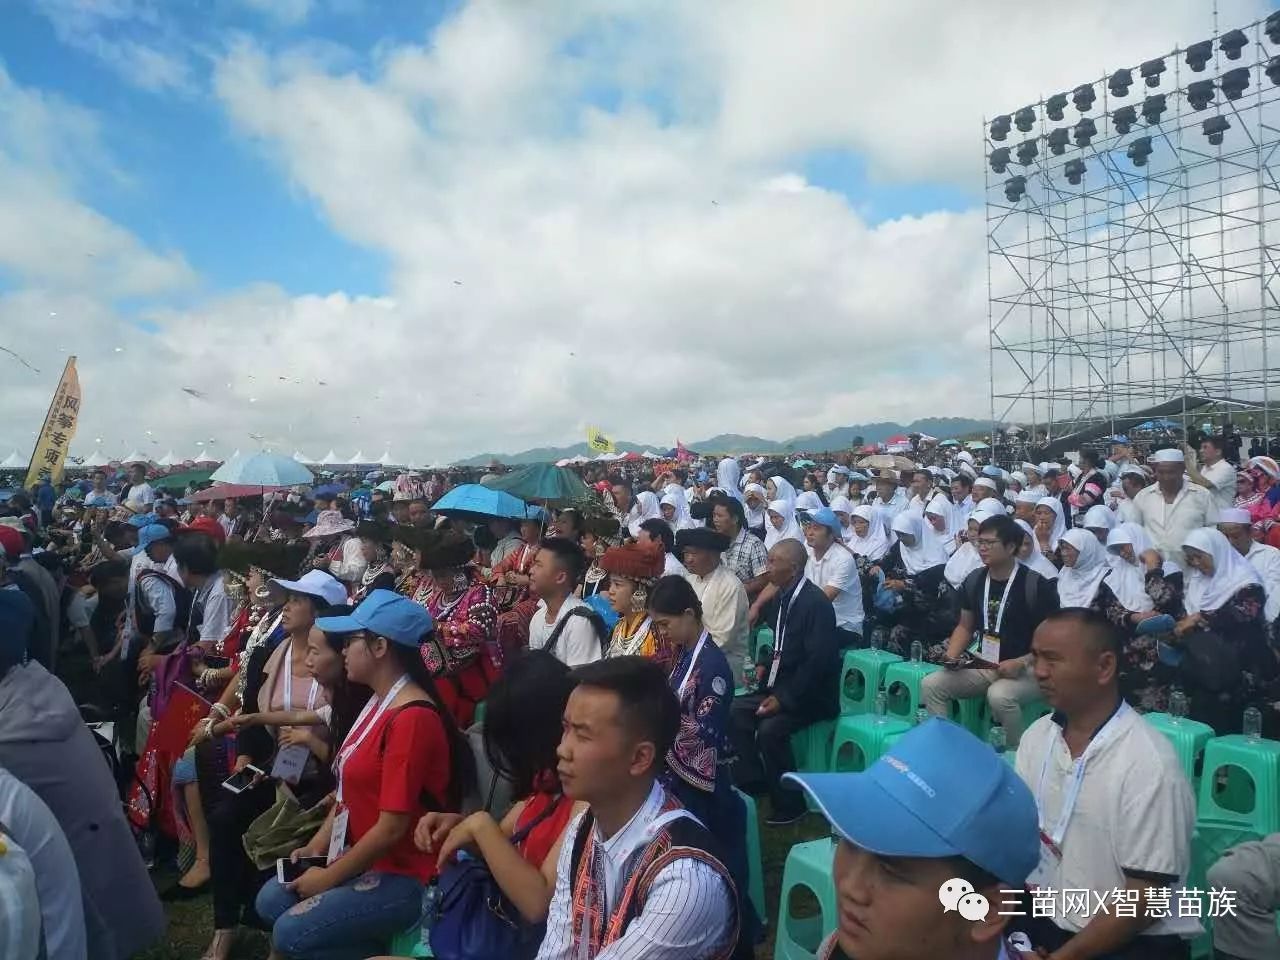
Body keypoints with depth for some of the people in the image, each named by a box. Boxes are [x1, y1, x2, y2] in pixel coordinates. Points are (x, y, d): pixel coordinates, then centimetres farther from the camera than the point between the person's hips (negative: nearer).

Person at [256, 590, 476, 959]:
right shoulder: (378, 701, 6)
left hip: (403, 874, -10)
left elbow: (392, 827, -24)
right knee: (270, 901, 7)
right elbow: (348, 785, 15)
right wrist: (317, 844, 5)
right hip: (361, 857, 10)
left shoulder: (412, 718, -26)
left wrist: (329, 877, -13)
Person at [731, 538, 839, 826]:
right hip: (782, 685, 9)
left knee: (769, 728, -26)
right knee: (735, 711, -6)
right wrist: (765, 666, 2)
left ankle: (790, 803, -7)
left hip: (811, 695, -8)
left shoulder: (816, 603, -19)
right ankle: (751, 781, 7)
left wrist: (785, 699, -24)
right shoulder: (781, 597, 7)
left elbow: (817, 661, -24)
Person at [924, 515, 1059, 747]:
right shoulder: (974, 580, 5)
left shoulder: (1036, 585, -12)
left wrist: (1021, 663, -22)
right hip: (982, 666, 6)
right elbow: (965, 626, 16)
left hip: (1026, 670, -6)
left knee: (999, 696, -36)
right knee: (931, 685, -13)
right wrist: (951, 656, -1)